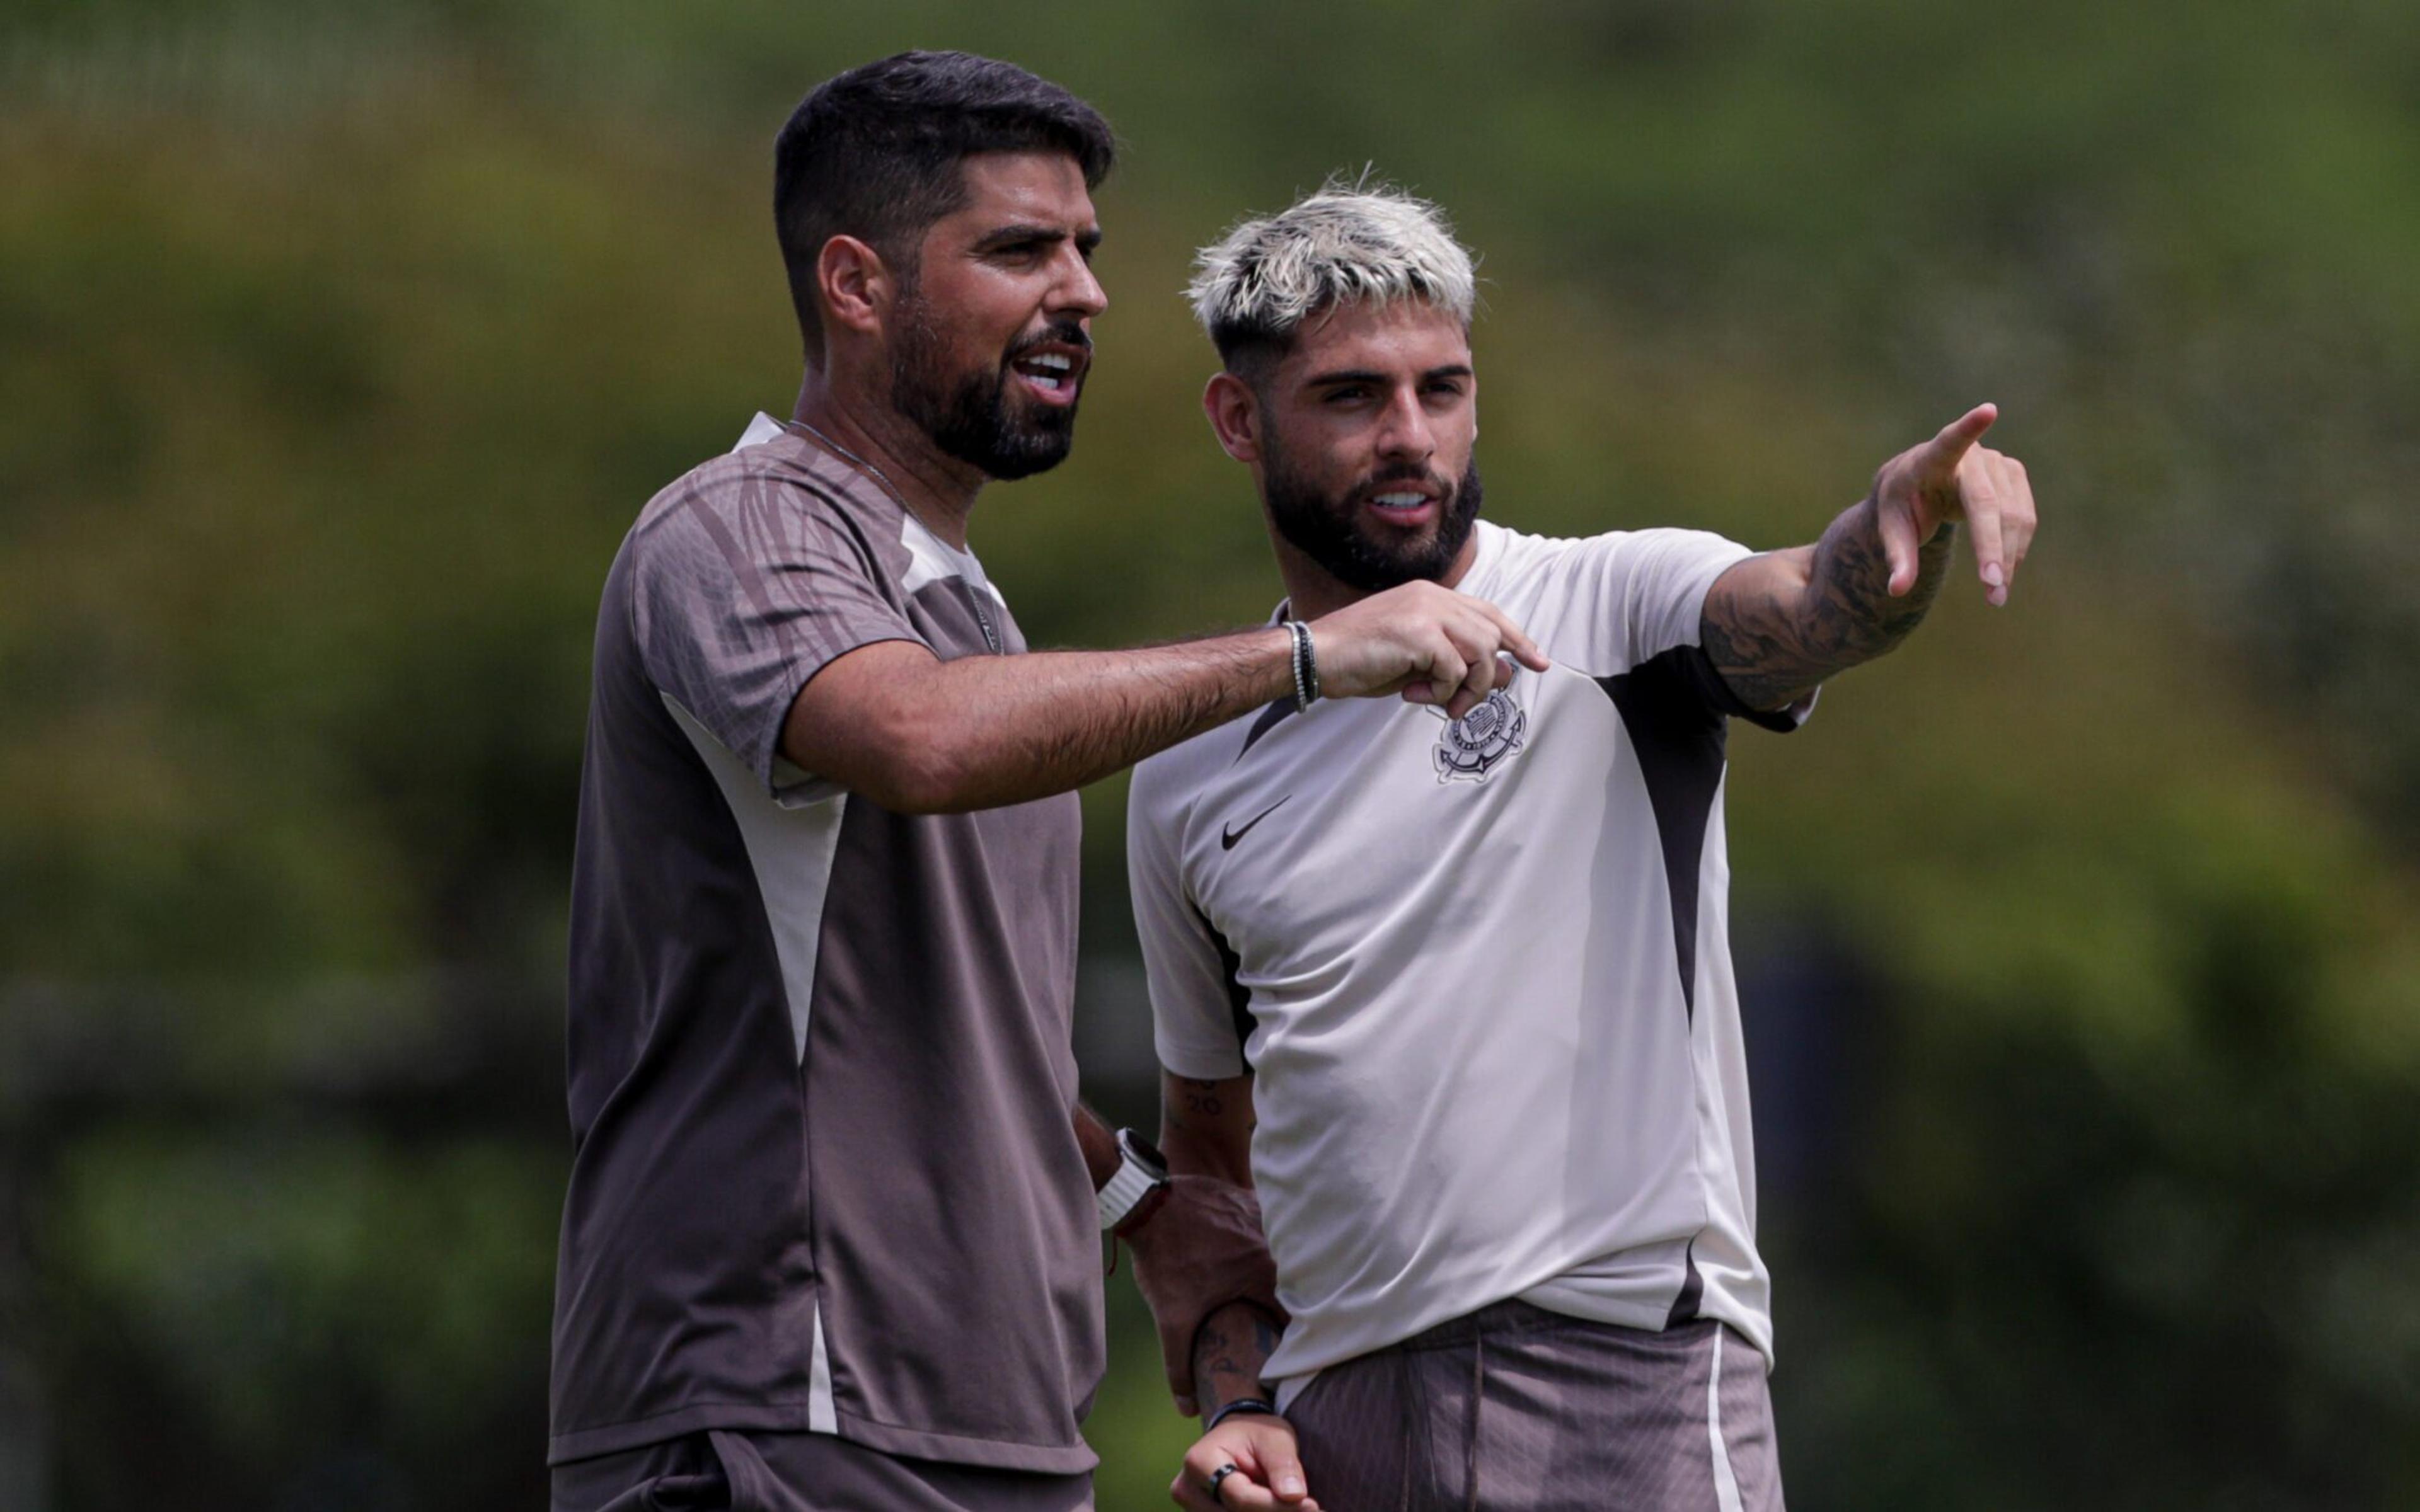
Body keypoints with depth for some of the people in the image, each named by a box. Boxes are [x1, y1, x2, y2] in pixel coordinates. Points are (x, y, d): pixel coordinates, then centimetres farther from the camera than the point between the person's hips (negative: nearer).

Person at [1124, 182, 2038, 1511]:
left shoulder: (1611, 611, 2)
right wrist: (1233, 1404, 6)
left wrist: (1908, 505, -41)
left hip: (1629, 1390, -4)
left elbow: (1813, 613, -20)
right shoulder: (1187, 780, 14)